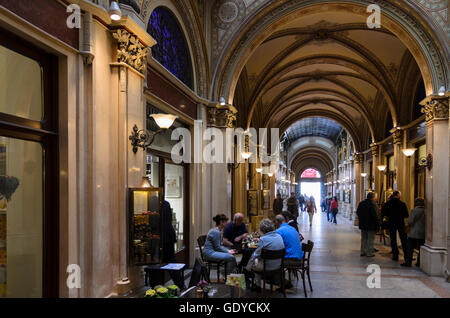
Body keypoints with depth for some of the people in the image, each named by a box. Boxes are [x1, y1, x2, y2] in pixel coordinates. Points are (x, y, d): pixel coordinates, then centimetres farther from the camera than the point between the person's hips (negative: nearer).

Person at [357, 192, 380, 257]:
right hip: (371, 225, -7)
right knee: (370, 239, 1)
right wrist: (378, 223, -12)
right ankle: (369, 253, 4)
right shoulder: (372, 204, -16)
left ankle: (363, 252, 20)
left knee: (363, 238, 15)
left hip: (362, 224, 7)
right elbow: (375, 215, -19)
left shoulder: (361, 203, 8)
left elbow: (358, 213, 14)